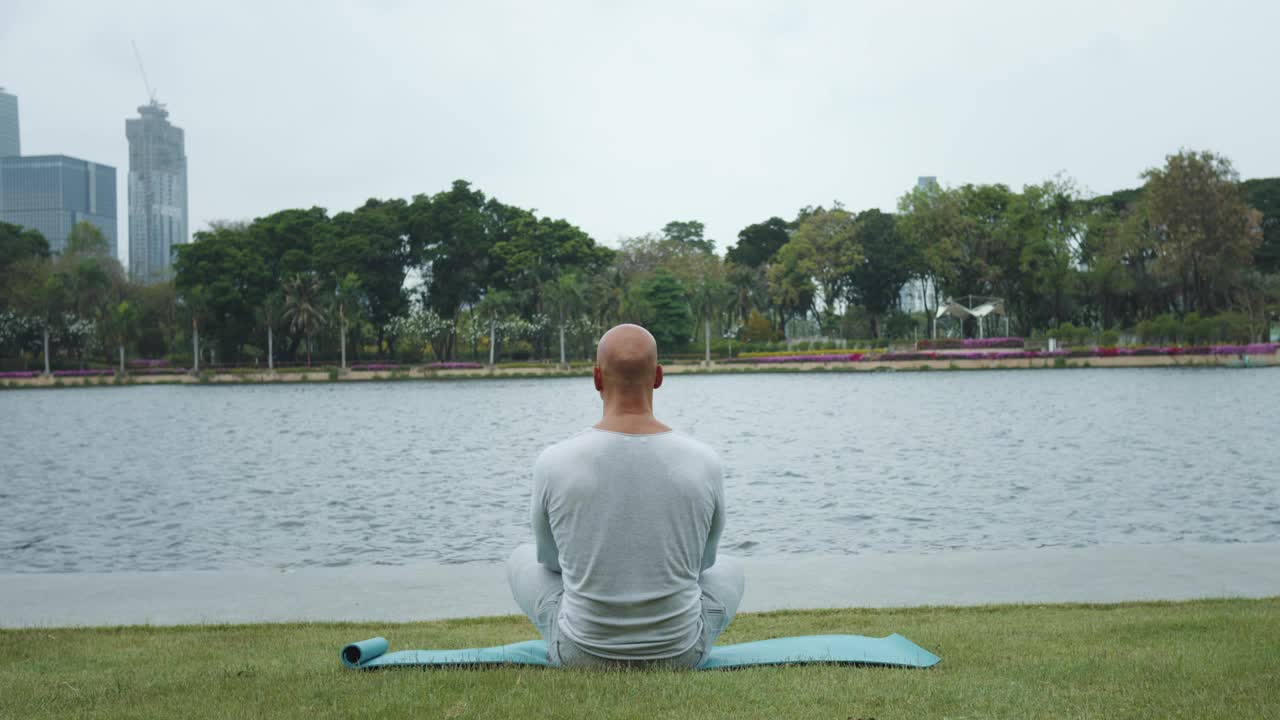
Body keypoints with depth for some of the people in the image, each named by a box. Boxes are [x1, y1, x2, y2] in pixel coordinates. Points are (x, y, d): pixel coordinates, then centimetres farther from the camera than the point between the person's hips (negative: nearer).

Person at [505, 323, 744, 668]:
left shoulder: (554, 463, -17)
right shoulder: (704, 463, -14)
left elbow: (552, 558, 2)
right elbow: (702, 559, 4)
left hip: (584, 653, 0)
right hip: (678, 653, 1)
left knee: (523, 559, 29)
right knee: (729, 570, 33)